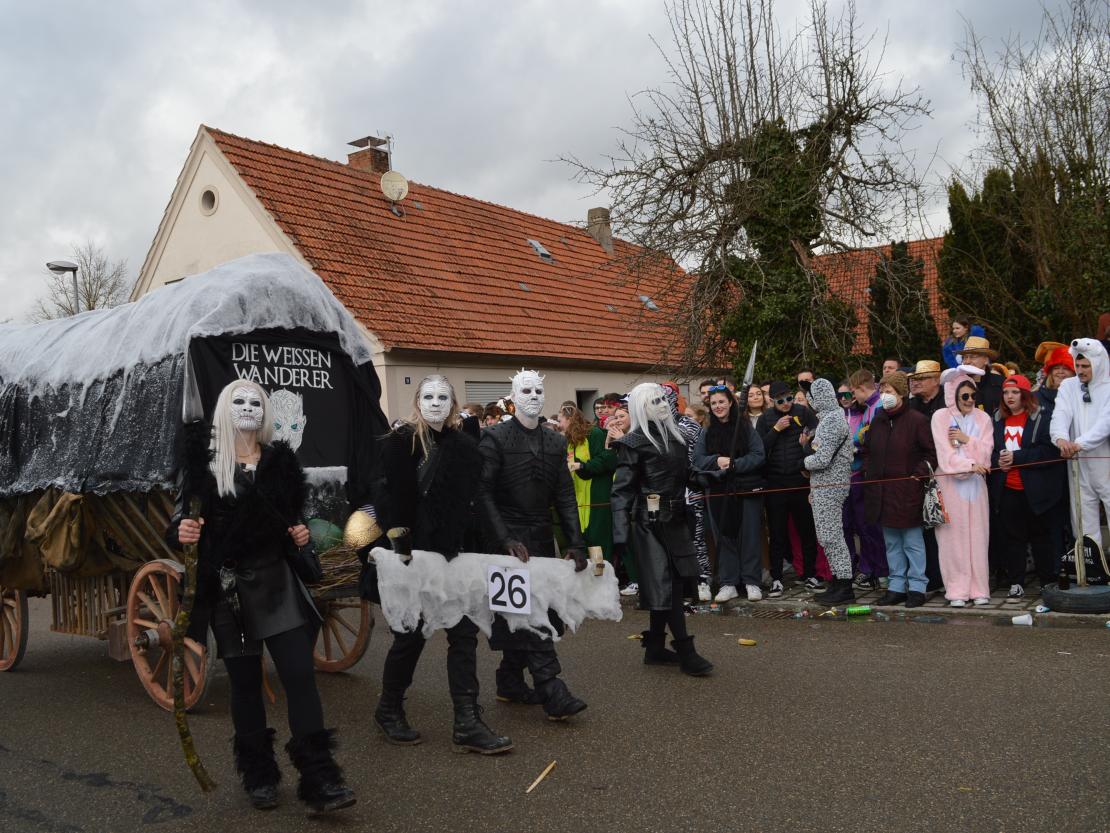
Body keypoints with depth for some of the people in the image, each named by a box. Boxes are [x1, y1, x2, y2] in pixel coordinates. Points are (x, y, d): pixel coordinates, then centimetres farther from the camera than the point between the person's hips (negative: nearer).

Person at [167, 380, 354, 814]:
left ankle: (319, 777, -2)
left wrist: (300, 534, -2)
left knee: (300, 673, -6)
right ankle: (258, 775, 23)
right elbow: (178, 522, -2)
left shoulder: (279, 460, 6)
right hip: (227, 589, -1)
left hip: (277, 582, 2)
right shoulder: (203, 461, -2)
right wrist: (180, 533, -24)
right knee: (245, 683, 7)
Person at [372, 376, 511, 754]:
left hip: (454, 556, 4)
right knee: (410, 635, 7)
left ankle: (468, 723, 9)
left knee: (464, 634, 3)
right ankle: (389, 710, 29)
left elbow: (473, 502, 9)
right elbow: (386, 498, -10)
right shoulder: (399, 443, -5)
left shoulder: (465, 447, 7)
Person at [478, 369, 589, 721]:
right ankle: (552, 692, -11)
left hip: (542, 539, 6)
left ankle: (510, 682, 25)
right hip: (509, 538, -6)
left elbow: (565, 496, 8)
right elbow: (484, 494, -10)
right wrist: (505, 540, -18)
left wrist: (576, 543, -2)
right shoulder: (495, 438, -5)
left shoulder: (555, 442, 11)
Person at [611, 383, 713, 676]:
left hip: (674, 520, 7)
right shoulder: (634, 442, -9)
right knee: (667, 585, -5)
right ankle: (685, 652, 0)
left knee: (665, 585, 11)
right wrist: (620, 534, -19)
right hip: (650, 522, -7)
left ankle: (656, 648, 21)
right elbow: (622, 490, -13)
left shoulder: (674, 436, 13)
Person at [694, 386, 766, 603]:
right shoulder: (706, 433, 10)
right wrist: (717, 460, -16)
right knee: (724, 537, 5)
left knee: (750, 536, 1)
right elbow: (697, 459, 2)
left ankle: (752, 583, 10)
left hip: (747, 489, -2)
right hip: (718, 491, 3)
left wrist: (733, 464, -17)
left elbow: (758, 455, -5)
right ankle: (728, 584, 11)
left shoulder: (746, 427, 1)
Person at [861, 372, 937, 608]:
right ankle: (897, 586, 21)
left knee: (912, 542, 2)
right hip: (881, 490, 6)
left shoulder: (916, 420, -8)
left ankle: (917, 587, 10)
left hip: (907, 491, -6)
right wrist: (869, 471, 10)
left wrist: (918, 473, -12)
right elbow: (867, 450, 23)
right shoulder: (877, 421, 11)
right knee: (891, 543, 13)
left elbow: (932, 452, -8)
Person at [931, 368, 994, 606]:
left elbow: (986, 452, 3)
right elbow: (946, 454, -6)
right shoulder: (940, 417, 2)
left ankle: (979, 589, 7)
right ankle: (957, 590, 1)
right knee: (954, 536, -3)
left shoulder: (982, 418, 12)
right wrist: (970, 464, -16)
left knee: (977, 535, 1)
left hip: (975, 483, 3)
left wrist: (966, 439, -9)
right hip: (950, 482, -3)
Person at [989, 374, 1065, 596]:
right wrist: (997, 460, -11)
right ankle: (1016, 583, 16)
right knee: (1013, 537, 8)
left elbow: (1049, 451, -15)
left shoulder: (1042, 418, -5)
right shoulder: (997, 420, 10)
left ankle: (1049, 582, 19)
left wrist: (1016, 457, -19)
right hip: (1007, 489, 4)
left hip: (1036, 490, -4)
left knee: (1041, 536, 7)